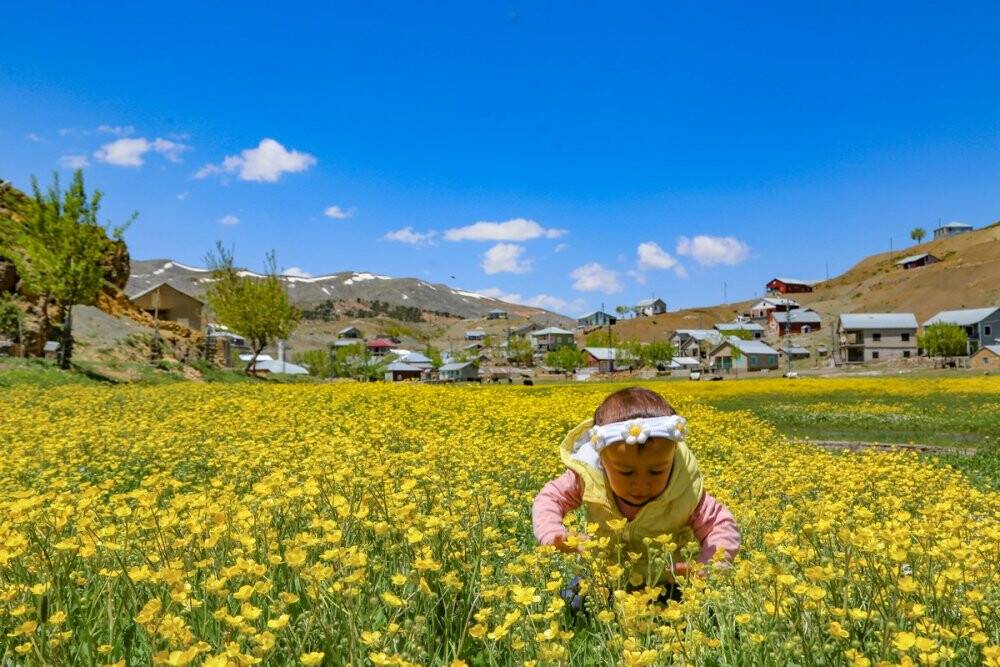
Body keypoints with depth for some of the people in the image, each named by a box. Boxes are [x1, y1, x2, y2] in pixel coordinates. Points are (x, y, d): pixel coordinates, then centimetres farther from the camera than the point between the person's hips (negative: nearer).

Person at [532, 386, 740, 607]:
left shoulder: (684, 492, -26)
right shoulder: (589, 478, -25)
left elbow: (724, 528, -15)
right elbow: (549, 499, -9)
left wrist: (707, 569, -35)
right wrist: (552, 536, -29)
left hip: (660, 586, 0)